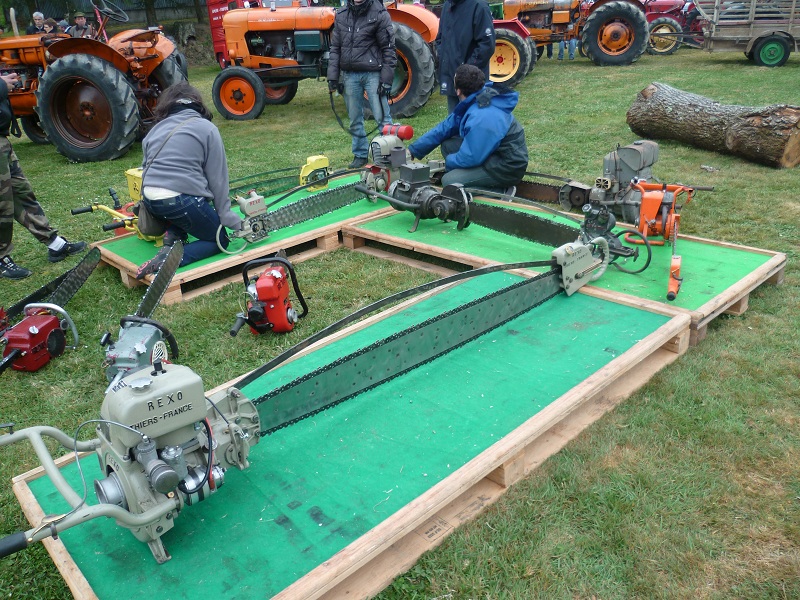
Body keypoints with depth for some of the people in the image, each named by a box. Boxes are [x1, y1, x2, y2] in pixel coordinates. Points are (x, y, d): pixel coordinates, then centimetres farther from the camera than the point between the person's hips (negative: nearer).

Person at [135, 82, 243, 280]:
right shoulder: (206, 128, 4)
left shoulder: (156, 128, 18)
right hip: (183, 202, -6)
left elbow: (146, 167, 21)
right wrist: (227, 217, 7)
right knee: (219, 240, 14)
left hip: (150, 202, 6)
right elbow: (217, 178, 2)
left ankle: (172, 240, 8)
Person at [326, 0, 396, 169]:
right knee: (355, 119, 11)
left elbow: (388, 49, -6)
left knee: (382, 117, -4)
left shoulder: (379, 14, -5)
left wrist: (386, 79, -11)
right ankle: (360, 155, 22)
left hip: (372, 74, -4)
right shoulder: (341, 15, 8)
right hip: (349, 74, 5)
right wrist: (333, 77, 5)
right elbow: (335, 48, 12)